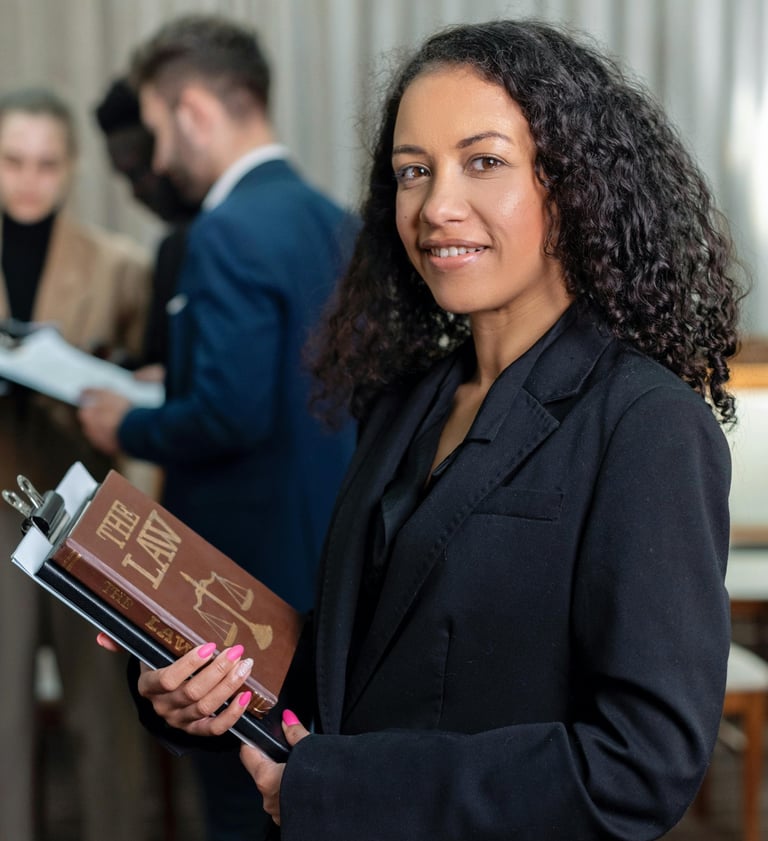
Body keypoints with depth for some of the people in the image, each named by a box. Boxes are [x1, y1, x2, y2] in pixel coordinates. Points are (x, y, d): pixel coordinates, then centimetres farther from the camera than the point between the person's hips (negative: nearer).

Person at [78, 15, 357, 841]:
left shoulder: (229, 231, -19)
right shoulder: (333, 220, 9)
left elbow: (231, 415, -26)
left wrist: (129, 428, -9)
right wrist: (176, 390, 15)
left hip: (249, 563, -9)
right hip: (323, 547, 9)